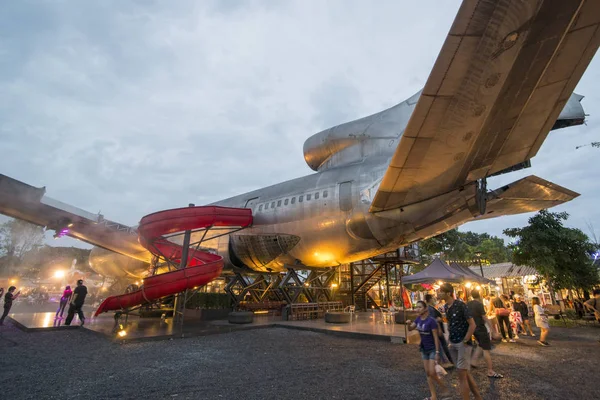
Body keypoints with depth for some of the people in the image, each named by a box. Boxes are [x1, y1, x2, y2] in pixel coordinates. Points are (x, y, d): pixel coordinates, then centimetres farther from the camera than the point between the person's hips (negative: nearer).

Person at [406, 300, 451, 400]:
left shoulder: (431, 321, -23)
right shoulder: (418, 319, -2)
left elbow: (436, 337, -19)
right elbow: (410, 329, 5)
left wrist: (437, 352, -18)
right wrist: (408, 323, -17)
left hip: (433, 349, -7)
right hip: (424, 349, 7)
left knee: (432, 373, -7)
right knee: (428, 373, 10)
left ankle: (445, 389, 17)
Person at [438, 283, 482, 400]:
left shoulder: (460, 305, -17)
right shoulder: (446, 307, 5)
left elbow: (472, 325, -17)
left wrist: (465, 341, -15)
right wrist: (450, 339, 12)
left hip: (463, 343, -7)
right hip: (453, 344, 7)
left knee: (462, 374, -3)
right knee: (465, 373, 17)